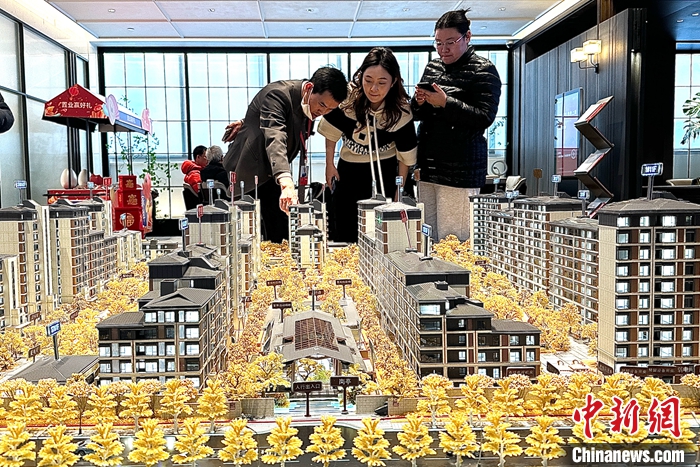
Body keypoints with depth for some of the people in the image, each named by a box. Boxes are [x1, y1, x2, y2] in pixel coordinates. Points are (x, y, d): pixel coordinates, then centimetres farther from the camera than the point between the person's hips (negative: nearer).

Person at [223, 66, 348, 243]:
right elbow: (275, 139, -44)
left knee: (280, 237, 3)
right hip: (248, 173, -7)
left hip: (275, 174, 7)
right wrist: (286, 183, -57)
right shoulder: (278, 94, -27)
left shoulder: (313, 103, -2)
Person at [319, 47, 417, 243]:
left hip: (383, 174, -2)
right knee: (344, 234, 8)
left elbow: (405, 155, -10)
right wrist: (329, 164, 1)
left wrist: (399, 192, -5)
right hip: (348, 171, 2)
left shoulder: (401, 112, -20)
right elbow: (331, 131, -3)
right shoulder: (348, 98, -19)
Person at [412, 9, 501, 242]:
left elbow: (484, 118, -13)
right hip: (427, 166, 7)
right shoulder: (432, 67, 16)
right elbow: (416, 114, 20)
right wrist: (419, 102, -3)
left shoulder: (483, 71, -4)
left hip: (459, 170, -6)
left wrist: (445, 103, -22)